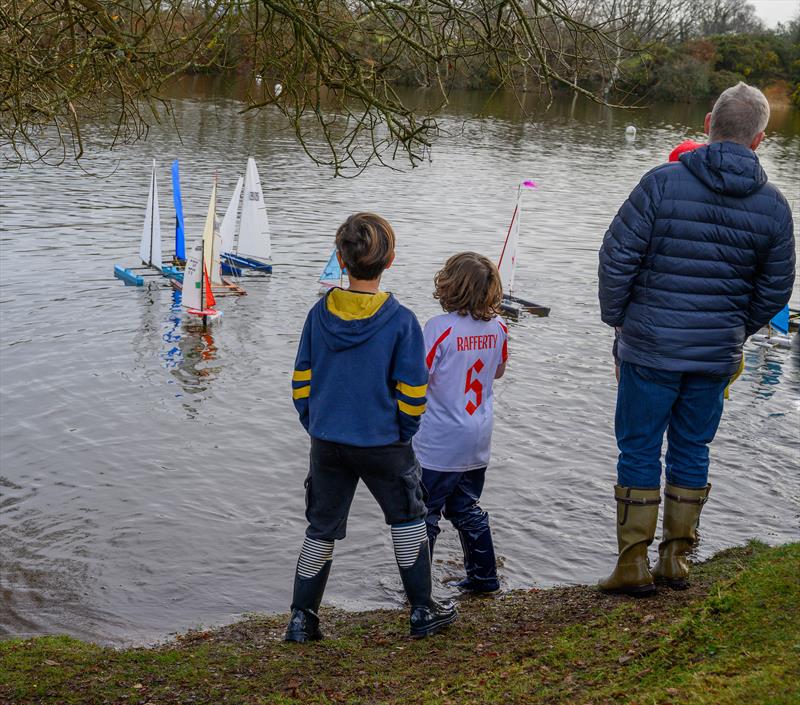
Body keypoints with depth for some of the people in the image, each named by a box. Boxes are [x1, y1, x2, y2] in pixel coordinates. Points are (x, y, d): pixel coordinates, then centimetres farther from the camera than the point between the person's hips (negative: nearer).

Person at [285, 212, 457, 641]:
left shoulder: (319, 314, -4)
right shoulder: (401, 321, -14)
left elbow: (302, 380, 2)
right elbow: (412, 391, -11)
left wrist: (315, 426, 13)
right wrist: (404, 432, 5)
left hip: (327, 442, 3)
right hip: (383, 444, -3)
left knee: (321, 528, 15)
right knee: (408, 520, 17)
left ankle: (302, 618, 18)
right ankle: (422, 612, 25)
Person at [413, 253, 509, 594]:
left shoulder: (440, 328, -19)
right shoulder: (497, 327, 0)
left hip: (439, 446, -6)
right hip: (478, 442, 6)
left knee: (424, 515, 4)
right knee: (467, 508, 21)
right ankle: (483, 577, 28)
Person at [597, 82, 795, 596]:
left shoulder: (663, 182, -11)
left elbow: (618, 256, -11)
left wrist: (617, 317, 4)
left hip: (650, 346, -3)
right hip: (718, 354, 3)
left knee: (639, 450, 7)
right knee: (692, 451, 16)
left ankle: (634, 563, 9)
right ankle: (677, 558, 23)